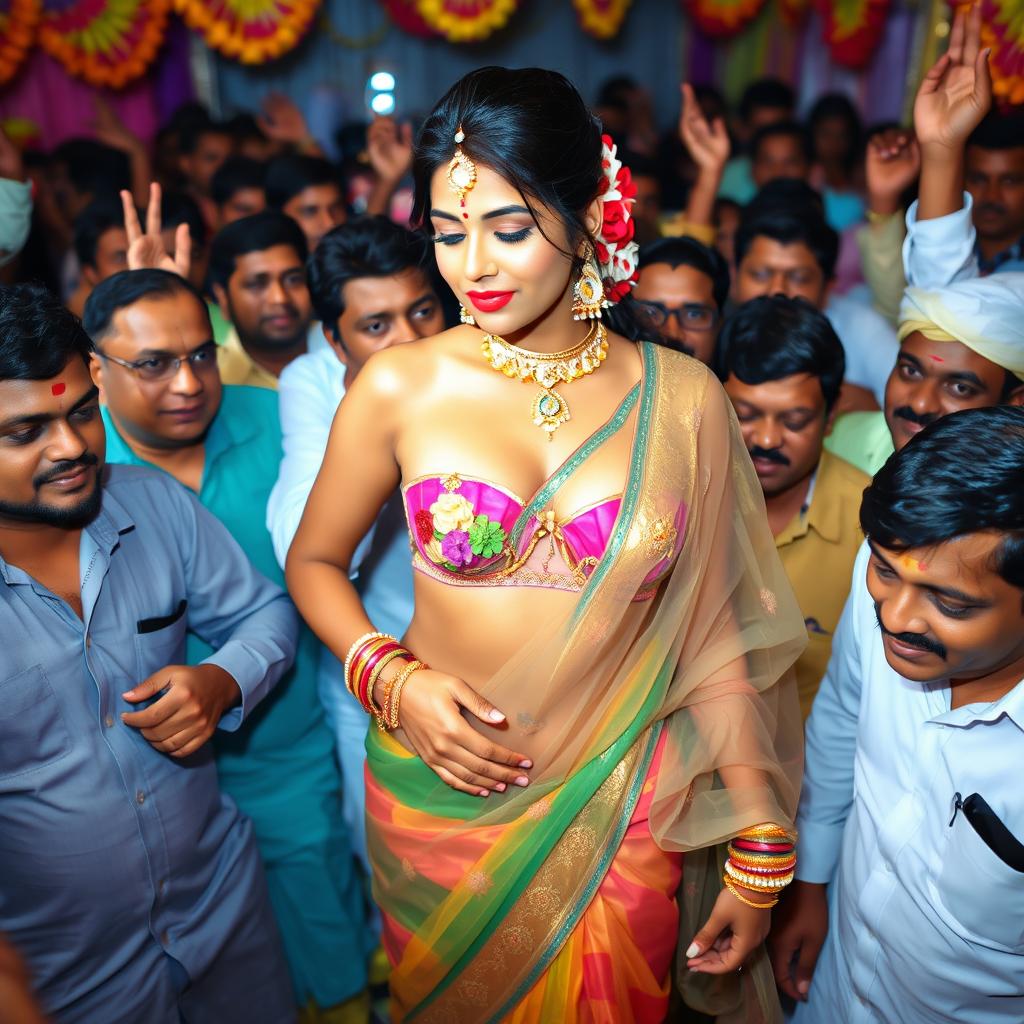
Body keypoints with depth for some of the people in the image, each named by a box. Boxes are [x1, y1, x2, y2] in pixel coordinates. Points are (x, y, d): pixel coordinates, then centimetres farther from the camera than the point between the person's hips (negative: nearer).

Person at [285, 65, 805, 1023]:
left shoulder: (682, 397, -8)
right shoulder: (399, 386, -10)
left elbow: (714, 629, -4)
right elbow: (314, 561, 3)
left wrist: (760, 854, -1)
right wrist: (389, 676, -15)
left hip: (620, 811, 1)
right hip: (437, 796, 0)